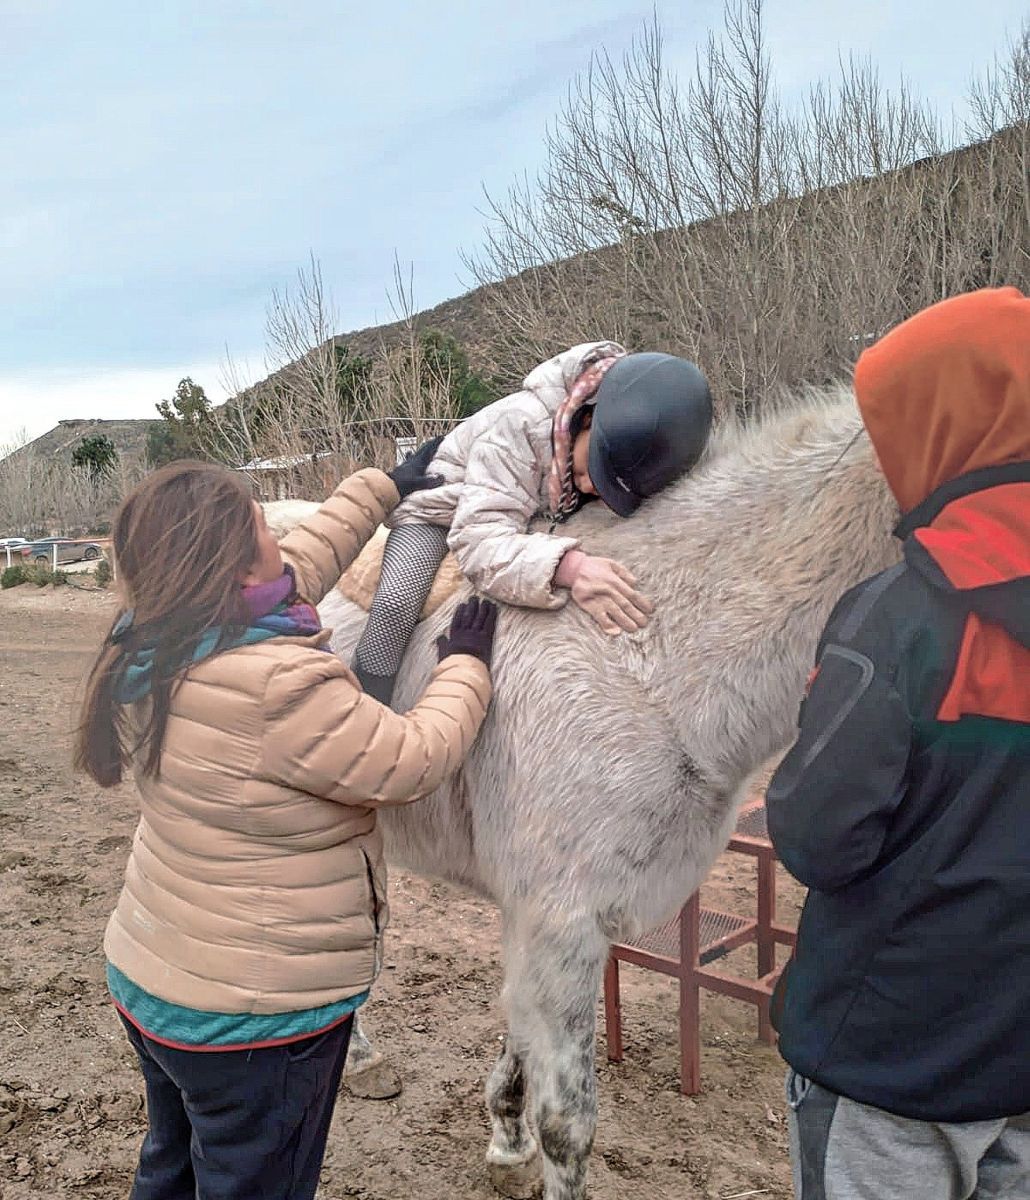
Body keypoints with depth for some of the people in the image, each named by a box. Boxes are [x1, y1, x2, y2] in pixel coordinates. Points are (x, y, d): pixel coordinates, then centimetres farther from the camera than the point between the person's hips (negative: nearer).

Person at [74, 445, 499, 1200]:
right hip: (252, 1014, -8)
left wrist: (385, 486, 15)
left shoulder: (153, 648, -5)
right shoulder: (281, 688, -32)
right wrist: (466, 665, -4)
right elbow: (416, 762, -20)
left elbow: (302, 565, 7)